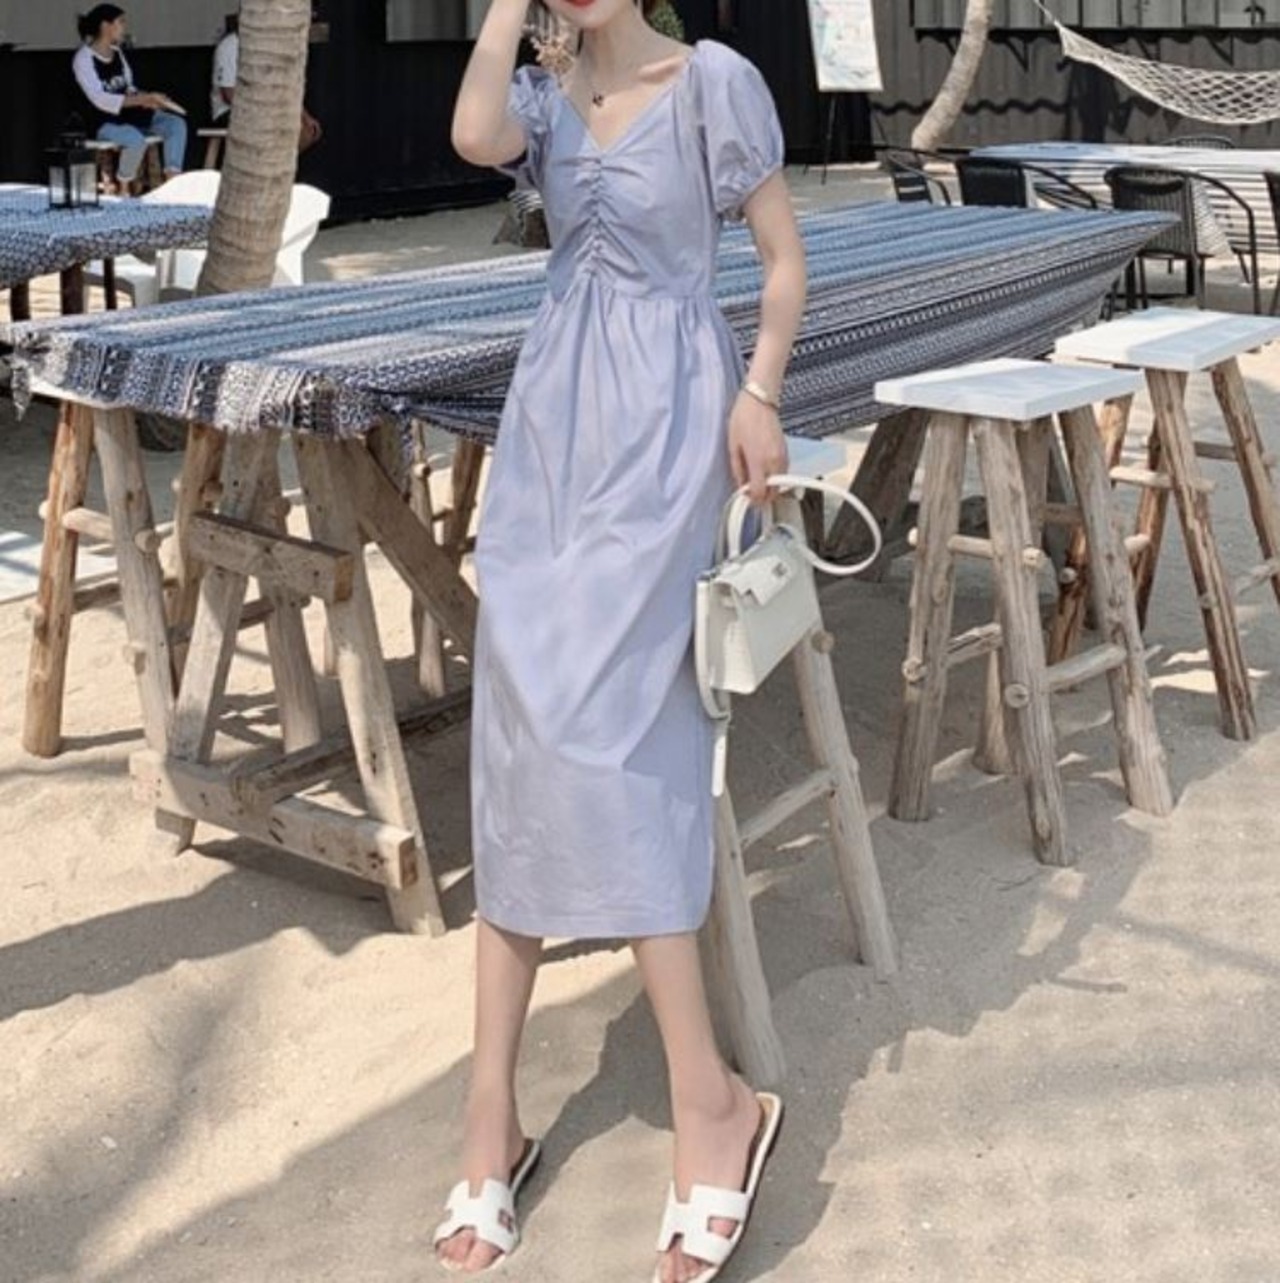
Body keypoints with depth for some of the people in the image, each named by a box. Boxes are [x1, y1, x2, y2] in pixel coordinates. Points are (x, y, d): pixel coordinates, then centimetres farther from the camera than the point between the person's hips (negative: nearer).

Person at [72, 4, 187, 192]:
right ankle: (123, 190, -16)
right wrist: (141, 100, -30)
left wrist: (148, 98, -8)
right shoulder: (83, 59, -12)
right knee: (136, 140, -37)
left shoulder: (117, 53, 12)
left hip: (128, 114, 8)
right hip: (105, 122, -8)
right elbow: (99, 99, -22)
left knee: (176, 123, -11)